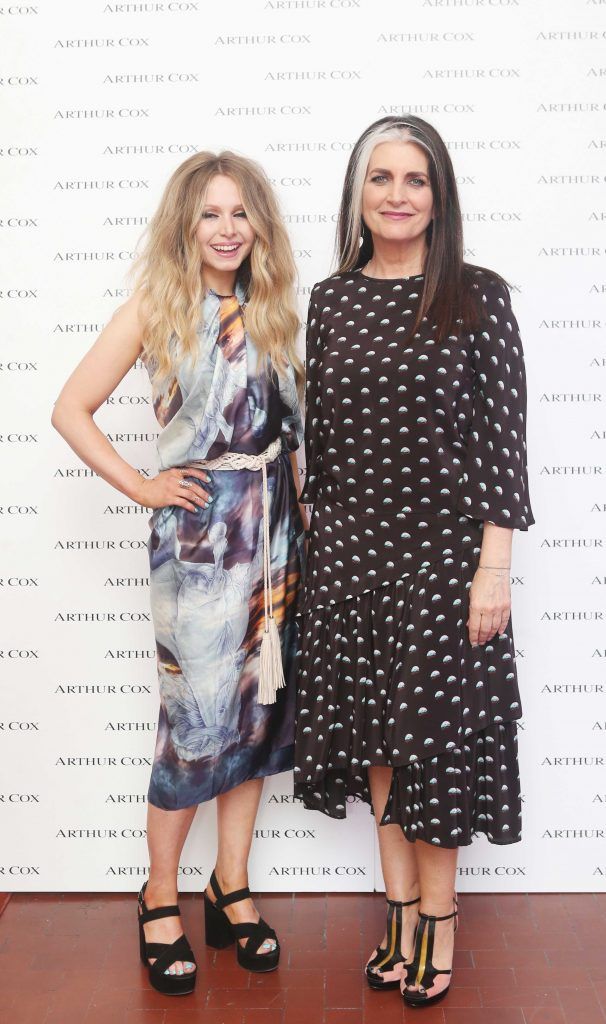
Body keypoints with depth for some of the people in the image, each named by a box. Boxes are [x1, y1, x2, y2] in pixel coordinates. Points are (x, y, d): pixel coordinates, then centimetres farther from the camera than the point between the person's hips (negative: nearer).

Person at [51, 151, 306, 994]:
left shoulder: (273, 314, 10)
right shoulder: (154, 309, -2)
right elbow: (71, 409, -3)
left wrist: (305, 512, 5)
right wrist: (140, 487, -7)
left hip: (274, 528, 5)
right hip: (196, 531, -4)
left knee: (256, 706, 10)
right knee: (196, 716, 0)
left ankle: (232, 889, 26)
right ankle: (160, 899, 20)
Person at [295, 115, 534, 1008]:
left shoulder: (478, 298, -4)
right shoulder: (331, 300, 7)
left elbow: (503, 436, -6)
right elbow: (319, 434, 10)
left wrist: (493, 567, -11)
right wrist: (314, 546, 9)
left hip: (443, 544, -3)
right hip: (348, 550, 4)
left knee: (435, 729, 4)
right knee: (373, 730, 11)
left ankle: (437, 921, 24)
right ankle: (401, 909, 28)